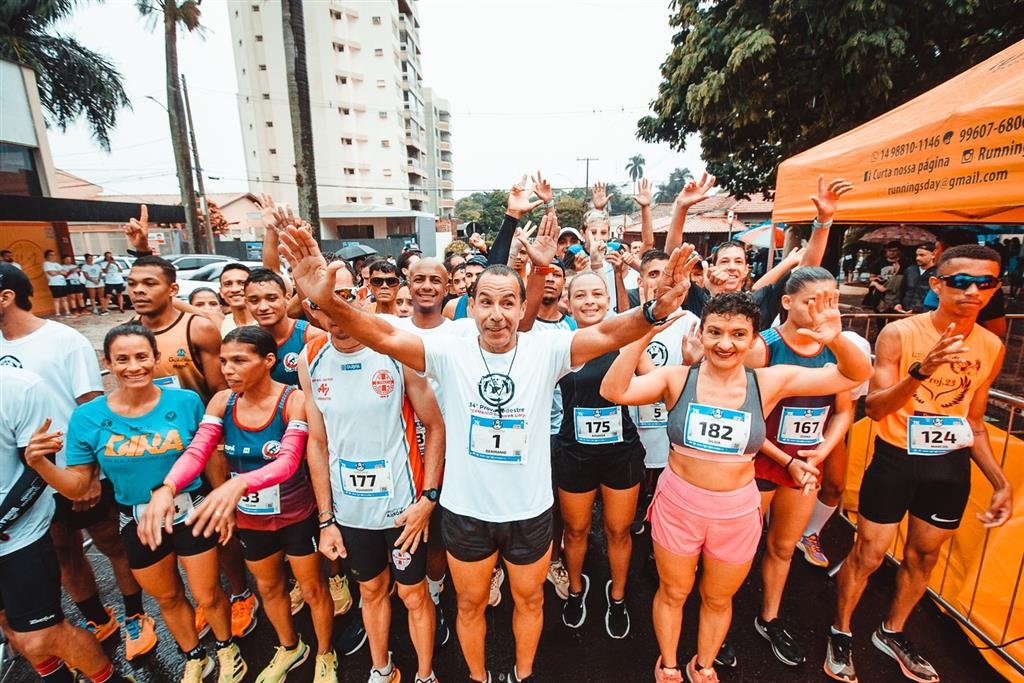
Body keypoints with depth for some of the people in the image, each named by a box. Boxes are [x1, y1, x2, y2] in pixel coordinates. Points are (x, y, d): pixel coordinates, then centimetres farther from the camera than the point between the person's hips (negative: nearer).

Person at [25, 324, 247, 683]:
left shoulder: (186, 401, -17)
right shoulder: (87, 417, -12)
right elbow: (77, 486, -5)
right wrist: (40, 464, -22)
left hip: (192, 513, -2)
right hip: (138, 523, 3)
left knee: (207, 595, 12)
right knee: (167, 598, 24)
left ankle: (227, 648, 44)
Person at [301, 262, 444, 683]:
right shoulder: (310, 360, -4)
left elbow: (434, 426, -9)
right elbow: (318, 443, 2)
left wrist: (428, 497, -14)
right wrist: (325, 519, 4)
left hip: (402, 504, -3)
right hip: (348, 507, 3)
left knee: (413, 594, 15)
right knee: (371, 589, 24)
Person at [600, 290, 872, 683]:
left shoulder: (769, 383, -10)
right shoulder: (676, 379, -16)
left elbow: (856, 375, -5)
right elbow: (613, 391, -30)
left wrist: (836, 341, -26)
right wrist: (646, 333, -39)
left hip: (738, 511, 2)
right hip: (677, 504, -1)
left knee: (718, 599, 26)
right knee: (672, 593, 21)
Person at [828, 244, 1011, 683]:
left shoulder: (991, 347, 2)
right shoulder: (898, 334, -15)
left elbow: (974, 421, 12)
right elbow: (874, 409, -20)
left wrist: (1000, 481, 7)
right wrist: (921, 371, -34)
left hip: (951, 467, 6)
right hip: (896, 461, -5)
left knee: (924, 556, 19)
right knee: (868, 554, 5)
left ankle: (892, 633, 42)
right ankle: (841, 634, 27)